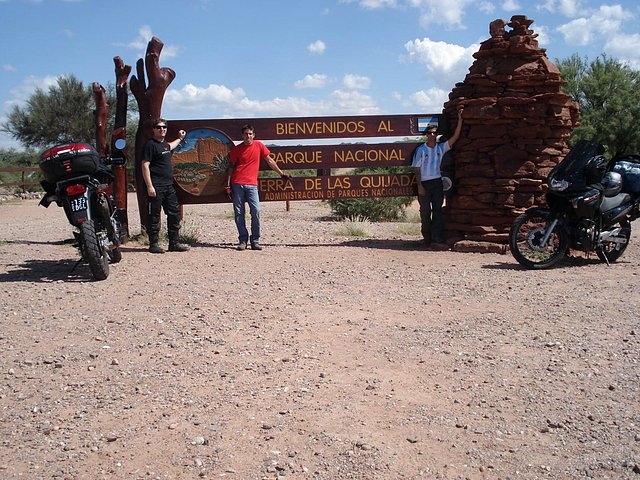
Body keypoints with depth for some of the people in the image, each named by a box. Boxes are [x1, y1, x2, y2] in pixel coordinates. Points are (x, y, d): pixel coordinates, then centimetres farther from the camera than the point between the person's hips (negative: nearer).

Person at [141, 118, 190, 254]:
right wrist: (149, 186, -21)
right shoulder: (150, 144, -9)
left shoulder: (164, 143, 16)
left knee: (174, 213, 9)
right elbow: (145, 165, -15)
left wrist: (180, 138, 52)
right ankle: (153, 244, 5)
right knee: (154, 216, -2)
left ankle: (174, 243, 16)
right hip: (156, 187, -9)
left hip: (169, 186, 9)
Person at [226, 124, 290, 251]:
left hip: (252, 184, 0)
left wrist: (282, 174, 18)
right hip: (237, 184, 0)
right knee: (239, 213, 0)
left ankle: (255, 241, -1)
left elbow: (270, 161, 14)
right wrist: (228, 184, 2)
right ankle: (242, 240, 7)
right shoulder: (236, 149, 5)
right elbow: (231, 167, 9)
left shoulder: (259, 145, 6)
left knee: (256, 211, -11)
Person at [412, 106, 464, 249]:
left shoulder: (441, 148, 7)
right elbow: (417, 168, -1)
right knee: (425, 212, 1)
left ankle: (437, 239, -4)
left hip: (437, 182, 3)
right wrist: (419, 185, -9)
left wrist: (460, 119, -5)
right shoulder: (421, 150, 0)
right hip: (424, 183, -3)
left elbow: (455, 136, 1)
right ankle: (427, 239, 9)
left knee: (438, 210, -1)